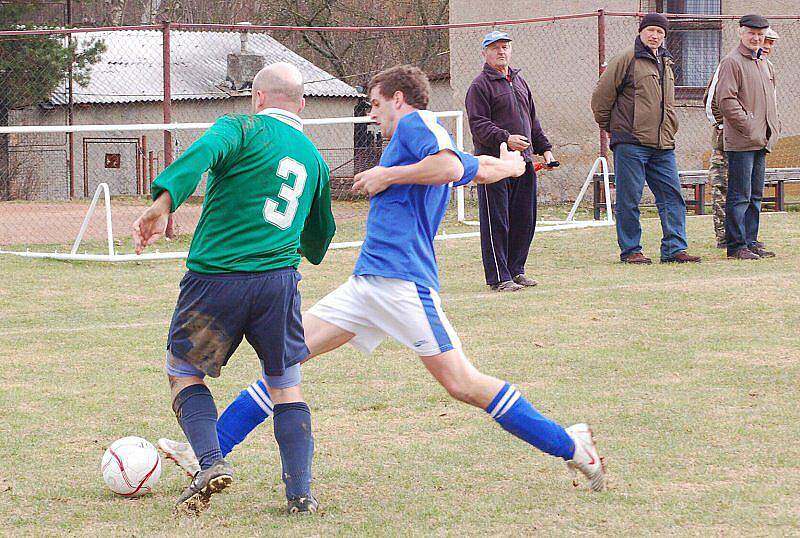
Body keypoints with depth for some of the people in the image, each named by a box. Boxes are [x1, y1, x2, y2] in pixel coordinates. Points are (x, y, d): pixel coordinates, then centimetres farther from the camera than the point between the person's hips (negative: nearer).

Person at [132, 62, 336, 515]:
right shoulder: (314, 158, 18)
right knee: (286, 387, 16)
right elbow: (321, 233, 30)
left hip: (215, 277, -4)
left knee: (184, 371, 13)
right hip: (279, 280, 4)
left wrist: (164, 201, -34)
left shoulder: (242, 129, 2)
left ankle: (212, 462, -7)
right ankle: (300, 491, 7)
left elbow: (204, 153, -22)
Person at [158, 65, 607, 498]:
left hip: (402, 281, -10)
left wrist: (388, 175, -10)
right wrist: (512, 159, 57)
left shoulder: (416, 123, -1)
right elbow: (492, 168, 35)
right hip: (367, 281, 10)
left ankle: (570, 447, -3)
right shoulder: (433, 144, 25)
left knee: (463, 385, -13)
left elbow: (450, 167, -19)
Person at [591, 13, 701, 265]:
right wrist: (609, 125, 5)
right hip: (631, 143, -7)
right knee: (629, 199, -2)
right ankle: (630, 250, 5)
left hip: (663, 145, 7)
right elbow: (601, 97, -3)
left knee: (672, 196, 2)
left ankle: (674, 248, 5)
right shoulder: (626, 60, -5)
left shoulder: (666, 64, 18)